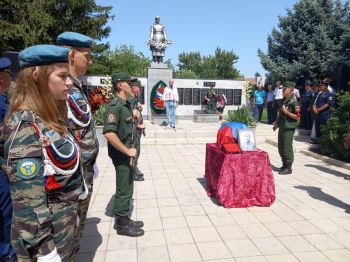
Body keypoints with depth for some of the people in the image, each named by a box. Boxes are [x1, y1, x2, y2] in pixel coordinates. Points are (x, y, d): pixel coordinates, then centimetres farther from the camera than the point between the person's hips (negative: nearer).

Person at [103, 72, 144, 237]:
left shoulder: (126, 104, 10)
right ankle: (122, 225, 19)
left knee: (127, 188, 18)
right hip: (121, 154, -9)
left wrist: (137, 116, 4)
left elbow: (136, 124, 26)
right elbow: (109, 133, -30)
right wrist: (127, 151, -24)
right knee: (124, 190, 3)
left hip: (127, 152, 10)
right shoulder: (115, 106, -19)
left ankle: (124, 220, 33)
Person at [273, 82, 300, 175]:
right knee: (280, 147, 14)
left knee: (287, 148, -2)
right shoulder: (285, 101, 13)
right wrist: (277, 123, 16)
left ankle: (288, 168, 10)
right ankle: (284, 165, 27)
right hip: (282, 127, 9)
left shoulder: (293, 102, -13)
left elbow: (297, 116, -15)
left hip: (289, 128, -9)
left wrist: (286, 112, -19)